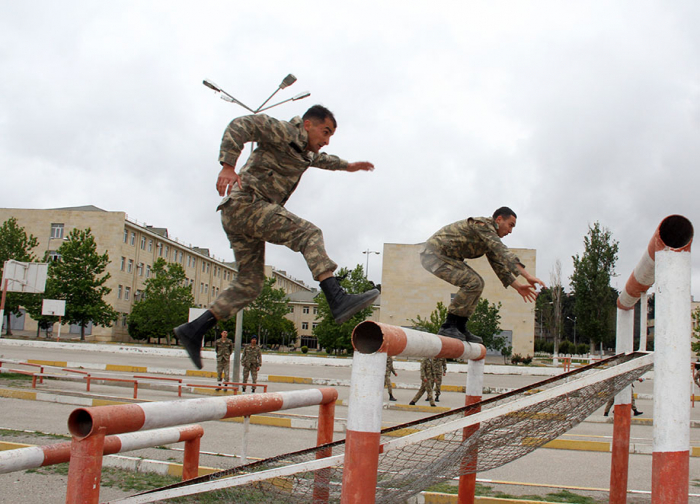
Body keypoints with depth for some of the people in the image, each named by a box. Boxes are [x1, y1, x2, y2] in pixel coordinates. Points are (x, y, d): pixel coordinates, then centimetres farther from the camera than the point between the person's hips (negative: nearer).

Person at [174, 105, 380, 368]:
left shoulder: (302, 150, 26)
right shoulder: (284, 132, -3)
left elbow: (318, 159, 51)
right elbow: (241, 125, -17)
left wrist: (346, 166, 59)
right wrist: (228, 166, -30)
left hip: (236, 218, 10)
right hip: (245, 203, -10)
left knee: (249, 283, 7)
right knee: (309, 234, -19)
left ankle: (193, 330, 7)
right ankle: (337, 300, -33)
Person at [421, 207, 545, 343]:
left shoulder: (489, 239, 16)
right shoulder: (483, 224, -16)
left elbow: (498, 263, 21)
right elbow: (503, 252, -27)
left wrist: (517, 286, 12)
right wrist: (527, 276, -31)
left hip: (443, 255, 11)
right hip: (433, 254, -11)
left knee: (477, 283, 9)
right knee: (473, 283, -19)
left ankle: (460, 327, 7)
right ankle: (448, 326, -14)